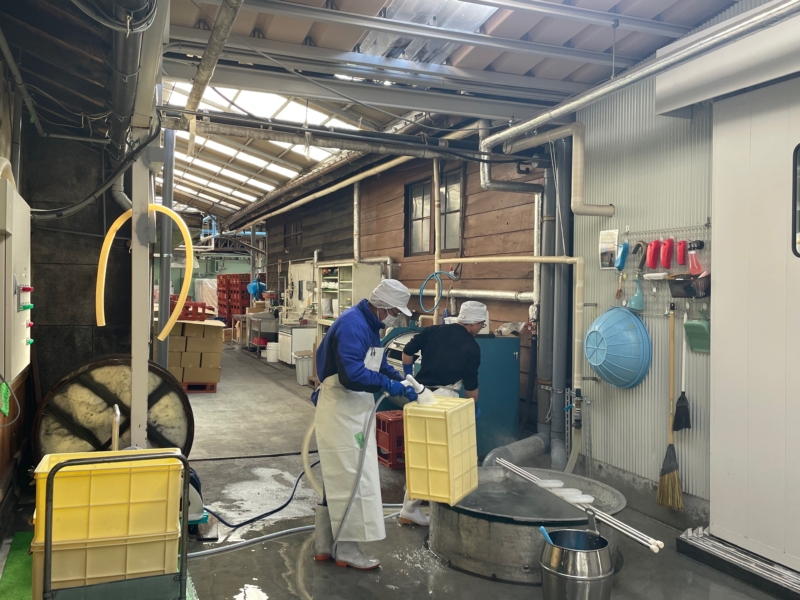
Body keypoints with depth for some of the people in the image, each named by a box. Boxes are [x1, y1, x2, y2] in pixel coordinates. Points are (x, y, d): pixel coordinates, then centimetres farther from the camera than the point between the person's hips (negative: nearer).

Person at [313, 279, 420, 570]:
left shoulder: (368, 325, 11)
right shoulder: (352, 325, -22)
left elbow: (379, 364, 20)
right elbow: (352, 375, -31)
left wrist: (402, 382, 5)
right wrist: (390, 386, -22)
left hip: (354, 410, 11)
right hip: (341, 410, -11)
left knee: (339, 479, 16)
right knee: (351, 480, -3)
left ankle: (326, 545, 26)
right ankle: (346, 551, 10)